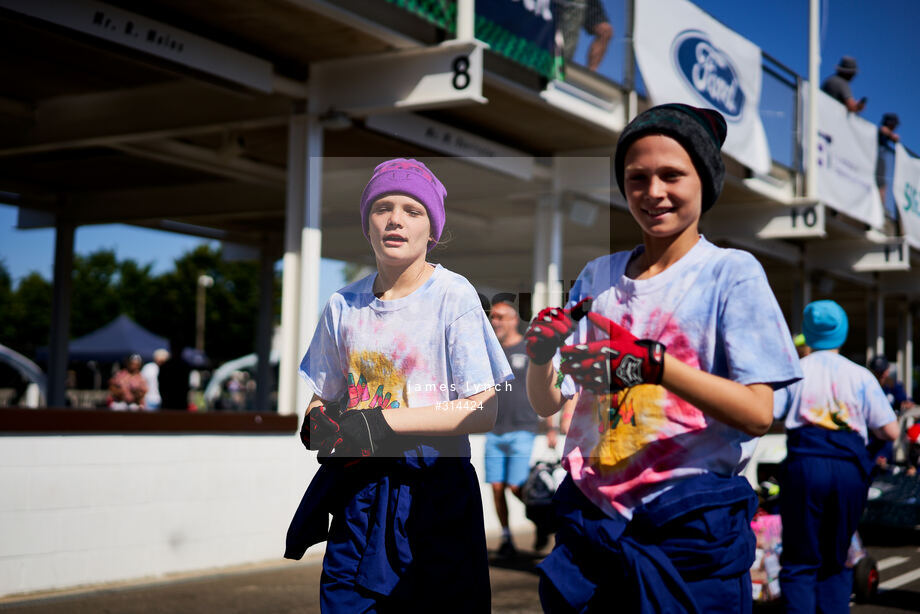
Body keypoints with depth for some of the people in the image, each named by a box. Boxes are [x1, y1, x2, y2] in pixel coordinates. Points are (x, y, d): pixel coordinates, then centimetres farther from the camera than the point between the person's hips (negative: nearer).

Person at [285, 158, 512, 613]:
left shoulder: (453, 295, -8)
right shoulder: (344, 304, 7)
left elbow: (483, 412, -13)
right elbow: (324, 398, 16)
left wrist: (382, 421, -20)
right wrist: (318, 424, -9)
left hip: (434, 490, -4)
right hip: (358, 491, 4)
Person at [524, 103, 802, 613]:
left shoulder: (732, 272, -4)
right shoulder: (597, 277, 9)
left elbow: (758, 414, -14)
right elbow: (546, 404, 8)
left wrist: (651, 364, -27)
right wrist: (540, 355, -14)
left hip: (691, 526, -3)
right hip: (589, 517, 4)